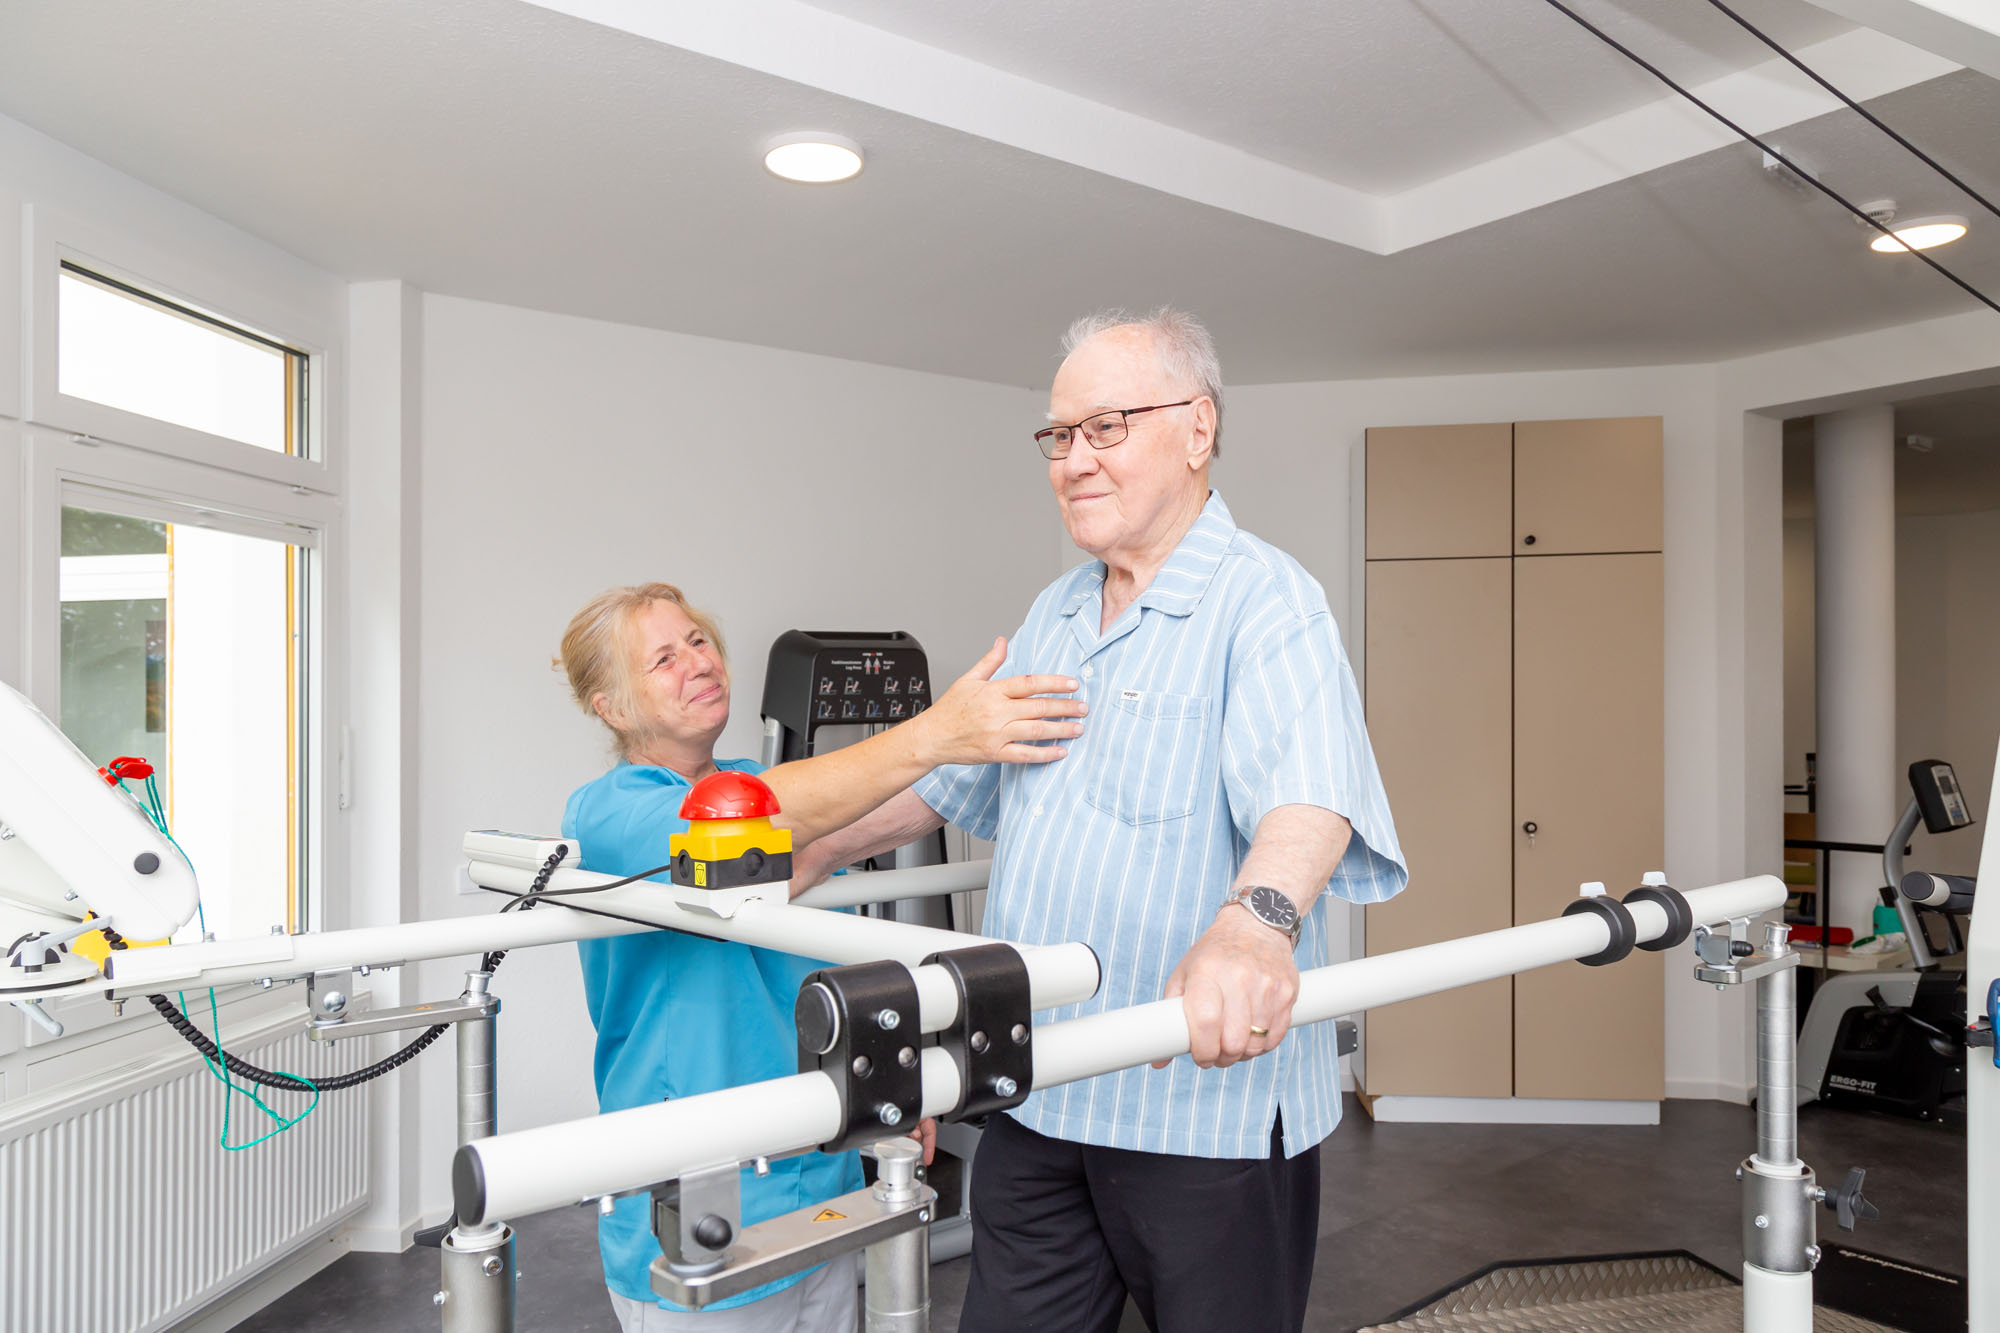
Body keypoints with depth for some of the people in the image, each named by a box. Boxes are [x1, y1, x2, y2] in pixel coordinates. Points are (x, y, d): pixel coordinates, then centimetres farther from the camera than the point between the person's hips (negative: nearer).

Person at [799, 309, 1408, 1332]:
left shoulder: (1264, 599, -11)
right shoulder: (1053, 615, 14)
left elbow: (1308, 788, -29)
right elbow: (945, 775, 22)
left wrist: (1254, 921, -49)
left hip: (1210, 1100, -6)